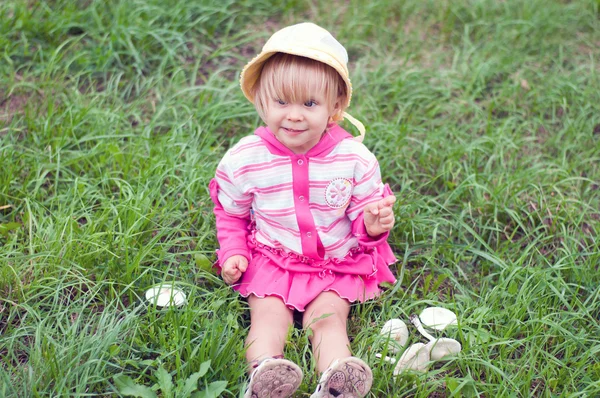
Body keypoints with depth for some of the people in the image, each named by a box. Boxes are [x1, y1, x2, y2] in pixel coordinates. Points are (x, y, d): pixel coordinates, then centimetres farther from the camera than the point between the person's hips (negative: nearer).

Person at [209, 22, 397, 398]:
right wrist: (233, 254, -4)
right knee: (268, 315, -19)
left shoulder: (355, 159, -12)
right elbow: (231, 214, 8)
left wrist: (372, 224, -24)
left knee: (327, 316, -18)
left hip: (339, 264, -1)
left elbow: (364, 215, -1)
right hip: (271, 262, 1)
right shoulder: (244, 160, -10)